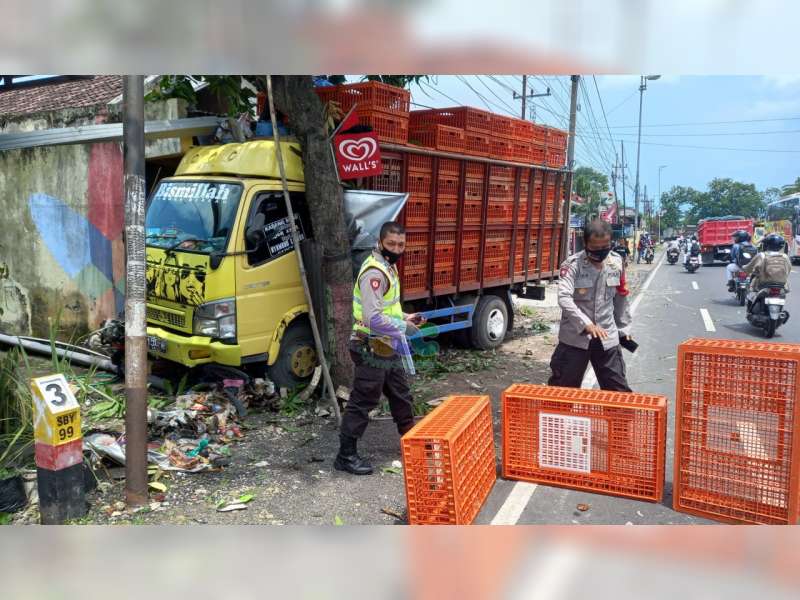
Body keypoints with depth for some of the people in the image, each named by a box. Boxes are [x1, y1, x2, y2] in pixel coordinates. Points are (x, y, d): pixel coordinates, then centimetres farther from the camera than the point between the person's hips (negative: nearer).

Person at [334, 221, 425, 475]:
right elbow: (373, 318, -29)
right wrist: (404, 327, -18)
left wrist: (405, 317, 8)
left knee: (401, 396, 21)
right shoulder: (374, 272, -22)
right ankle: (346, 455, 9)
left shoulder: (388, 267, 11)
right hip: (372, 350, -10)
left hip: (388, 348, 10)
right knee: (362, 403, -1)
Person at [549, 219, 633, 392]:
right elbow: (564, 298, -27)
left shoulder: (617, 262, 1)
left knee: (619, 389, 10)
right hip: (575, 337, -3)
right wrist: (586, 324, -37)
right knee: (562, 388, 4)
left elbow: (620, 298, 14)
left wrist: (623, 327, 19)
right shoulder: (572, 265, -14)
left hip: (607, 337, 4)